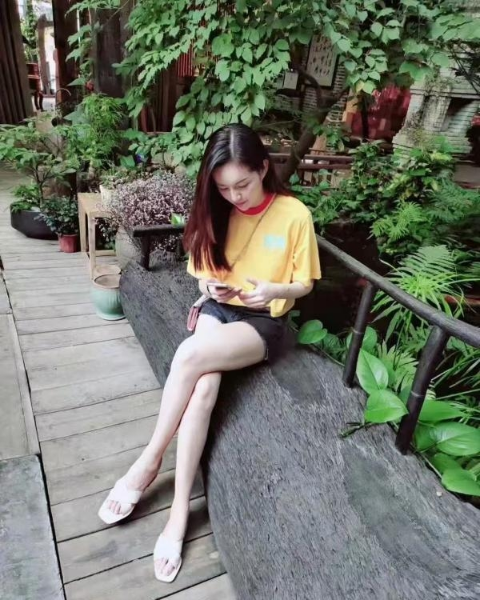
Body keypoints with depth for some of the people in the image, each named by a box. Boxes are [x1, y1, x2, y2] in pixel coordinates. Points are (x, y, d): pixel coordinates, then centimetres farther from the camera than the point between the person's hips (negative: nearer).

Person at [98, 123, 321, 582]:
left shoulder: (295, 215, -8)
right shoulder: (217, 212, 3)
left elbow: (304, 283, -2)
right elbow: (203, 269, 12)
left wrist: (273, 291, -23)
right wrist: (208, 285, -11)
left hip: (263, 322, -3)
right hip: (219, 308, 4)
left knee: (189, 357, -30)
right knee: (202, 387, -27)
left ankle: (149, 460, -9)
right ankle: (180, 512, -14)